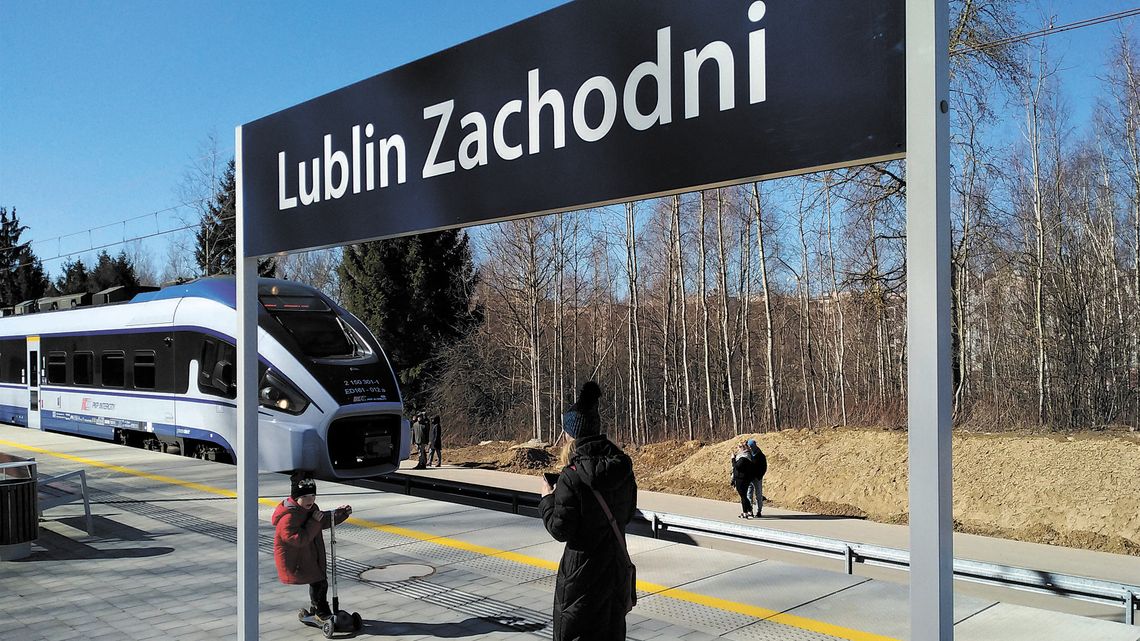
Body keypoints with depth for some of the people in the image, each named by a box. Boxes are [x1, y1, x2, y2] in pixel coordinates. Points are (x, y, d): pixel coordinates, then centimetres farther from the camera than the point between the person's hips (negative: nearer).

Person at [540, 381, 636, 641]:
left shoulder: (572, 476, -22)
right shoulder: (623, 467, -3)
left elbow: (560, 529, -18)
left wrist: (547, 499, -2)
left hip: (582, 573, -6)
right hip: (618, 568, 7)